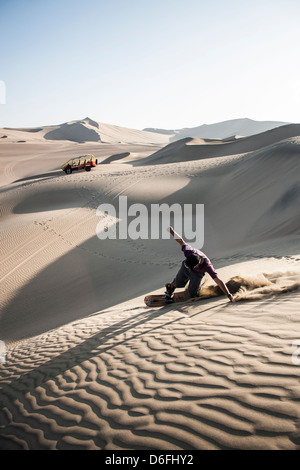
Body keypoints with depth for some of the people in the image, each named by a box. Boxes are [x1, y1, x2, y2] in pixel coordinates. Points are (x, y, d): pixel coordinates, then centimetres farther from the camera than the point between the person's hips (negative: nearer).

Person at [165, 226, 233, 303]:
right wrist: (171, 230, -10)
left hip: (197, 273, -1)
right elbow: (181, 241, -25)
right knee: (178, 283, 15)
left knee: (192, 294, 1)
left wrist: (229, 296, -47)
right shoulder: (189, 251, -42)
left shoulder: (207, 266, -46)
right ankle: (170, 287, 49)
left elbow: (219, 282, -46)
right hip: (185, 269, 1)